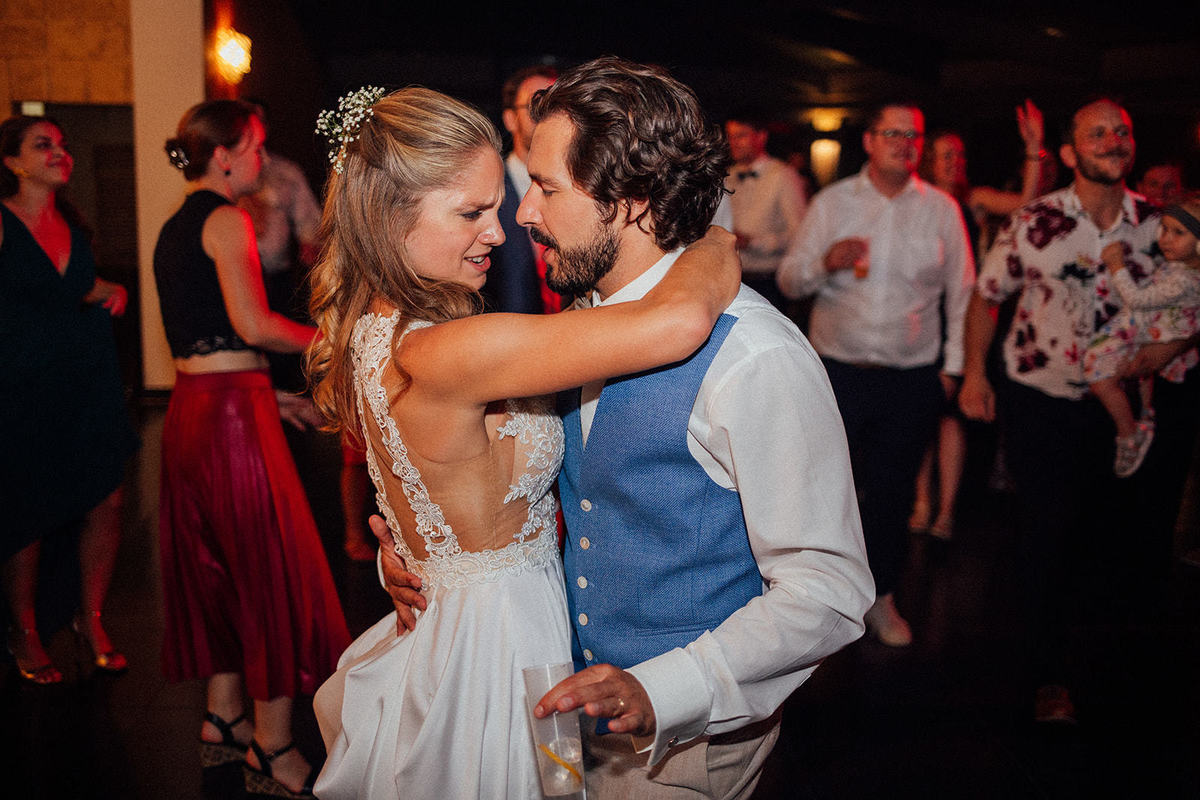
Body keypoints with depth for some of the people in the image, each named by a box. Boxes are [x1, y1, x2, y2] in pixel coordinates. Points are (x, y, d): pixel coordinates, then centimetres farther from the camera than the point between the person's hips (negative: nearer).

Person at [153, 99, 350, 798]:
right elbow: (253, 324, -20)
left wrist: (268, 394, 19)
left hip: (190, 405, 9)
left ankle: (224, 719, 27)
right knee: (271, 564, -2)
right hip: (234, 407, -9)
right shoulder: (227, 221, -10)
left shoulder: (175, 228, 17)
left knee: (217, 561, 16)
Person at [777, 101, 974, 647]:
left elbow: (961, 292, 10)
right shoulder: (832, 202, 3)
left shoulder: (941, 208, 5)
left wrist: (952, 363, 6)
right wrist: (827, 261, -18)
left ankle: (881, 596, 27)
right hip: (838, 371, 0)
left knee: (893, 491, 10)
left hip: (913, 377, 1)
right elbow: (788, 281, 2)